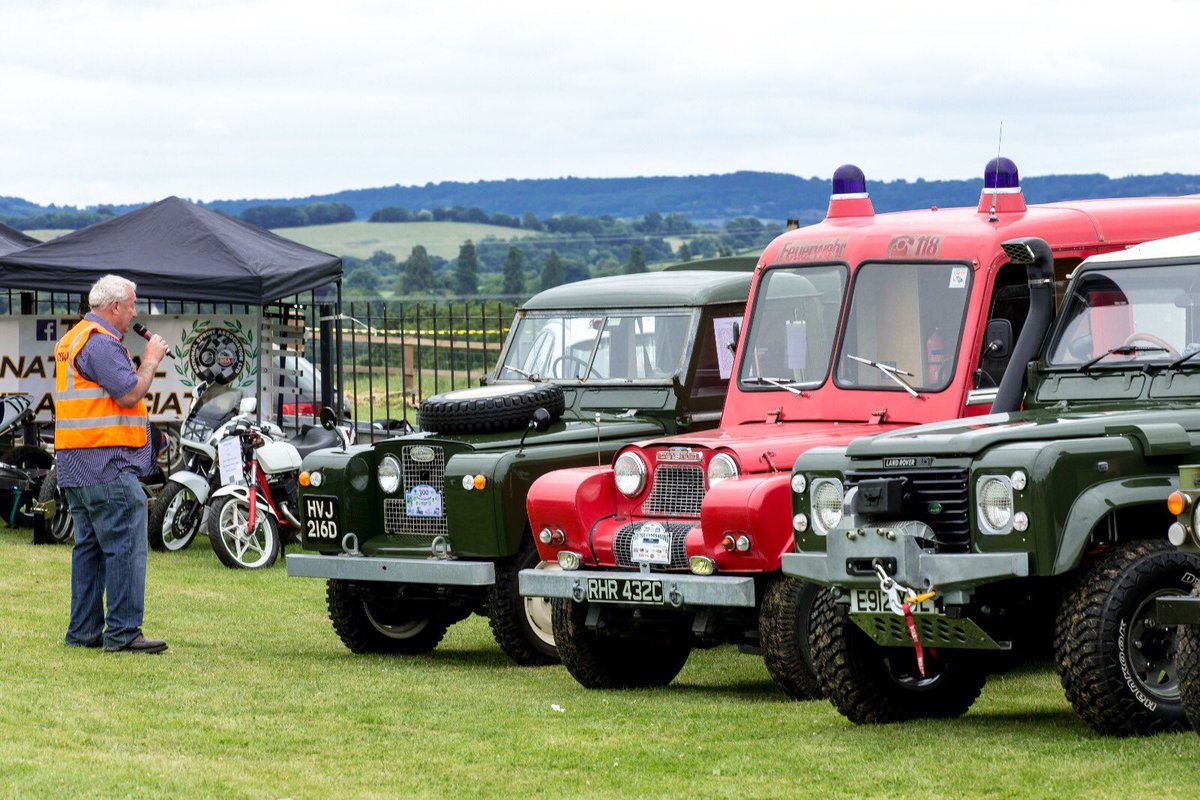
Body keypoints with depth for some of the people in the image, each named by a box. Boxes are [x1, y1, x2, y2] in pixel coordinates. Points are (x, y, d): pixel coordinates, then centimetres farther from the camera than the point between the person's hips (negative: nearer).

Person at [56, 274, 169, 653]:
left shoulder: (73, 338, 20)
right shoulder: (100, 343, -14)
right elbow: (130, 394, -18)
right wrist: (150, 361, -5)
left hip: (75, 465, 11)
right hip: (107, 465, -11)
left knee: (90, 546, 13)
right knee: (126, 547, -9)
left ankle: (83, 630, 15)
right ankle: (122, 632, -11)